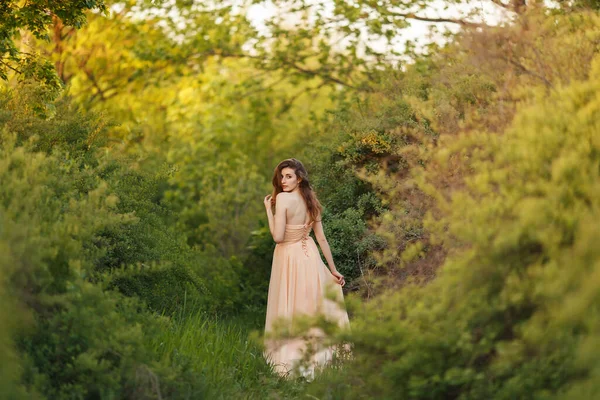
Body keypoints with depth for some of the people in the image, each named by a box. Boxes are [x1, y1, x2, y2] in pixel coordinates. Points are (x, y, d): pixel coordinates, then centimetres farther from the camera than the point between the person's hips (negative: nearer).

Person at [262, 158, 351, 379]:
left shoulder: (283, 198, -16)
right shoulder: (311, 200, 5)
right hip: (310, 255, 6)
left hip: (289, 258, -6)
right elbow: (322, 238, 8)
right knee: (312, 307, 15)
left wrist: (268, 209, -9)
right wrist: (333, 270, 12)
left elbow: (278, 236, -19)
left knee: (289, 311, 2)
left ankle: (291, 364, 7)